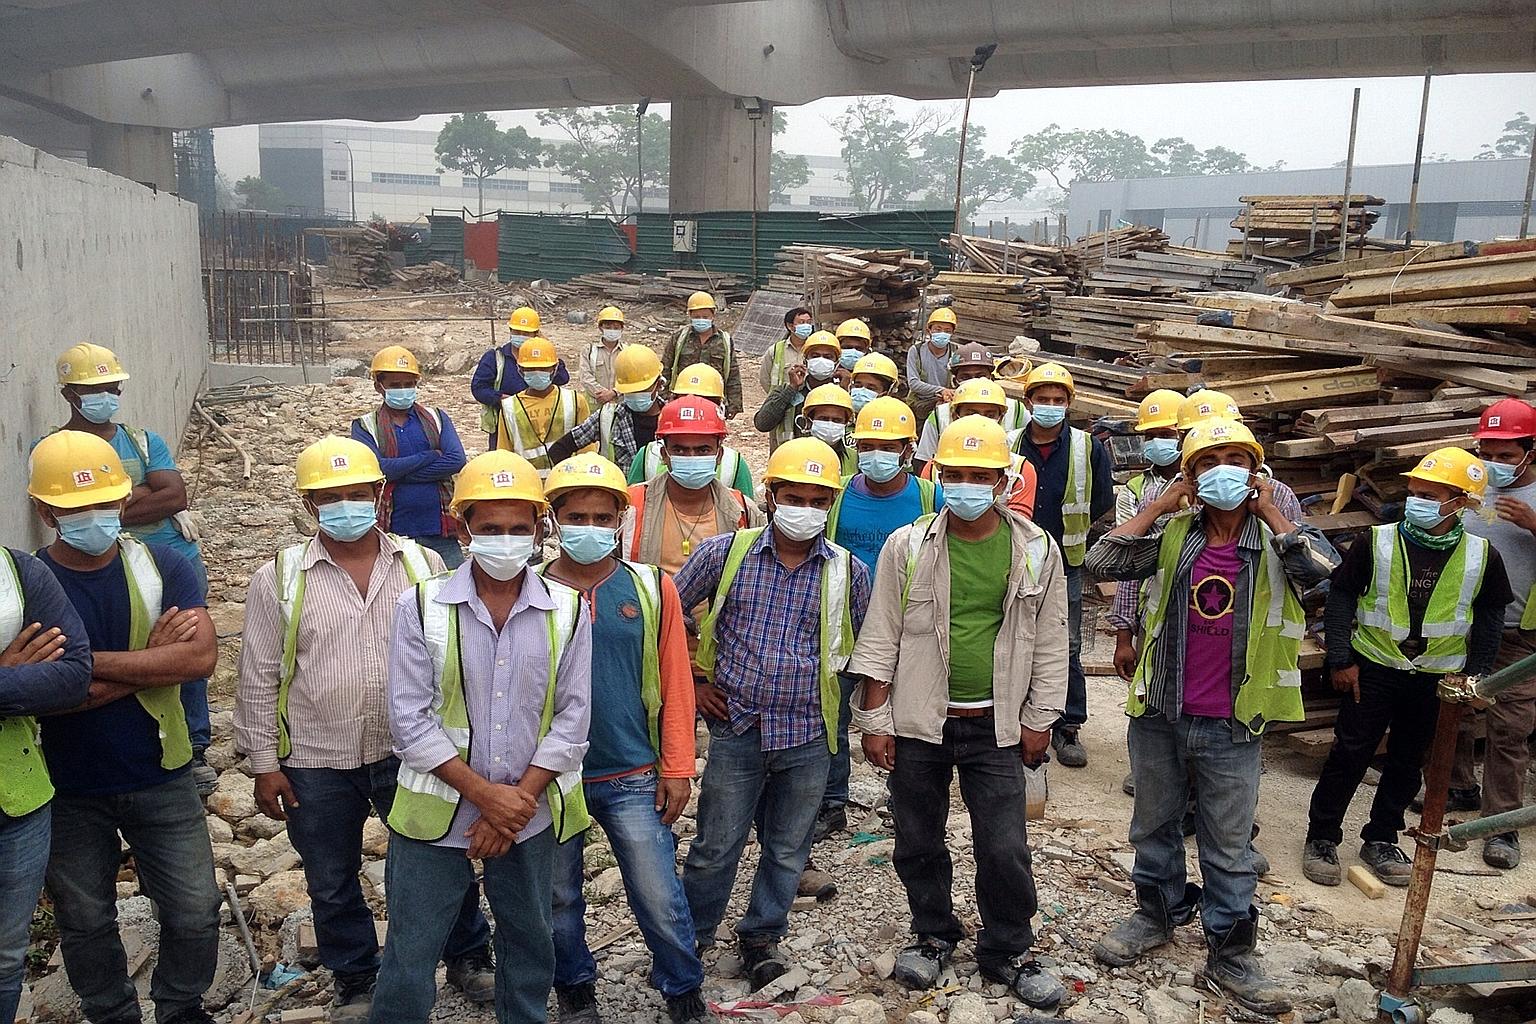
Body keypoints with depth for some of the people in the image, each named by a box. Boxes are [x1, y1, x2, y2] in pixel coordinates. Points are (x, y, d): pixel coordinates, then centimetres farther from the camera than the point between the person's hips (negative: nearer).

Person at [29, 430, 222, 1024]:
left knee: (194, 913, 10)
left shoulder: (162, 567, -8)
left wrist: (92, 662, -23)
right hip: (68, 792, 0)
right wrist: (150, 660, -21)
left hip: (162, 780, 1)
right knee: (85, 924, 18)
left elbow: (201, 657, -21)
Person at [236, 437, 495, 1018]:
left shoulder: (421, 565, -1)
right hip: (317, 763, 0)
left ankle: (468, 957, 36)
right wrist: (264, 762, -2)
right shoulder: (280, 578, -5)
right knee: (332, 884, 16)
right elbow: (259, 677, -1)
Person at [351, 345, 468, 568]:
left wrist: (399, 473, -10)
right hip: (393, 533, -1)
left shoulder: (436, 418, 10)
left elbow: (456, 461, -6)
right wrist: (430, 456, -10)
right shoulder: (365, 425, 5)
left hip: (440, 530, 1)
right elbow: (373, 467, -14)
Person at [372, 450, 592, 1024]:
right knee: (410, 956, 7)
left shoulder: (567, 610, -4)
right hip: (436, 813, -2)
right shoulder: (421, 606, -8)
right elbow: (410, 720, -10)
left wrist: (519, 799, -11)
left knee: (531, 947, 18)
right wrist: (485, 793, -15)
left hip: (529, 814, 2)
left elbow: (572, 718, -3)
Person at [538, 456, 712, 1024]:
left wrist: (676, 768, -2)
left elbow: (675, 682, 0)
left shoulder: (651, 587, -2)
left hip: (633, 777, -1)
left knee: (660, 897, 3)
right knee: (558, 898, 16)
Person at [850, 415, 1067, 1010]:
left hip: (995, 726, 0)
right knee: (918, 843, 13)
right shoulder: (907, 547, -6)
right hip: (917, 721, 0)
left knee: (1004, 849, 2)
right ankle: (933, 936, 36)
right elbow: (880, 639, -2)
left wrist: (1039, 720, 5)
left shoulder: (1037, 550, -3)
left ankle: (1007, 952, 25)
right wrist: (874, 722, -3)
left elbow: (1050, 644, 5)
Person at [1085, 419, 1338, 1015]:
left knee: (1229, 847, 10)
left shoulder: (1275, 542, -3)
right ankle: (1157, 915, 40)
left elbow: (1321, 567, -24)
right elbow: (1102, 562, -12)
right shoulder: (1172, 534, -1)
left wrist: (1268, 512, -14)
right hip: (1159, 715, 2)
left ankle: (1230, 953, 25)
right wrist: (1160, 506, -10)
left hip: (1231, 726, -1)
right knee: (1154, 826, 19)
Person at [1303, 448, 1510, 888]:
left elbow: (1490, 618, 7)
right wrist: (1341, 659, -8)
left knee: (1409, 762, 13)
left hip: (1437, 679, 2)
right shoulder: (1376, 543, -11)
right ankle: (1321, 838, 13)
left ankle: (1381, 840, 28)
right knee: (1350, 754, 0)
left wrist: (1475, 674, 3)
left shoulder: (1482, 557, -5)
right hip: (1373, 669, -2)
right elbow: (1341, 597, -4)